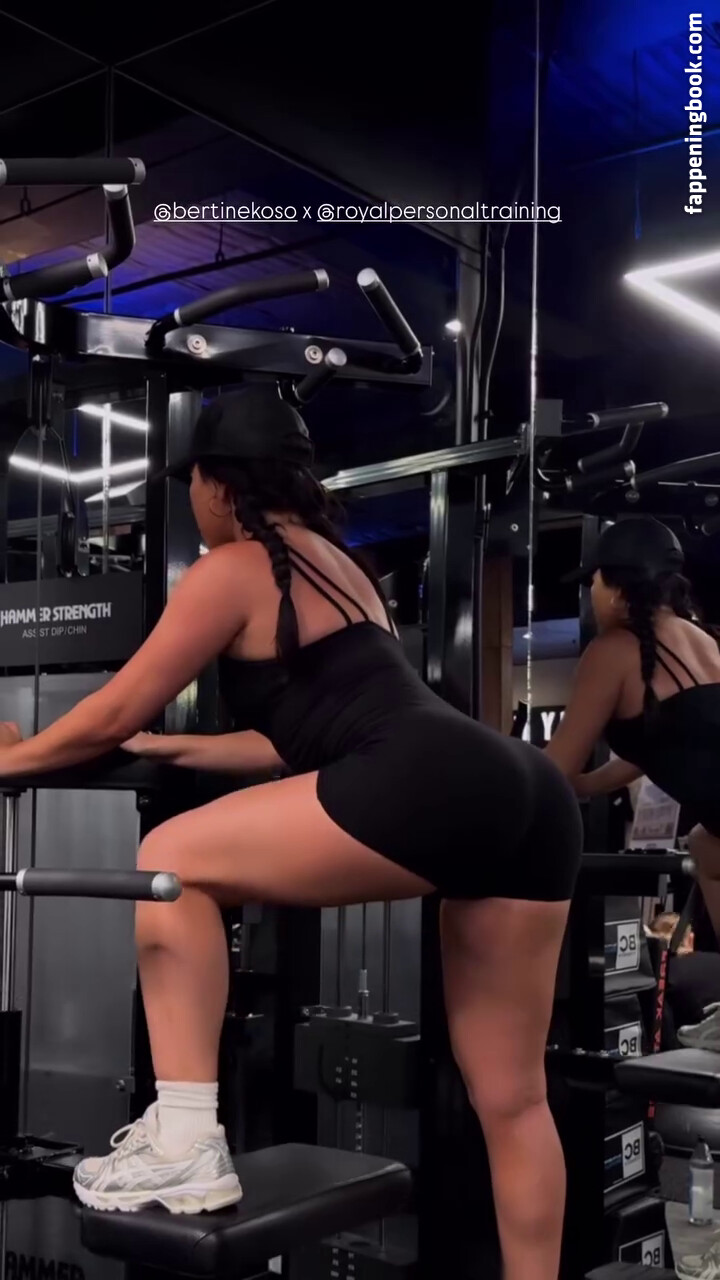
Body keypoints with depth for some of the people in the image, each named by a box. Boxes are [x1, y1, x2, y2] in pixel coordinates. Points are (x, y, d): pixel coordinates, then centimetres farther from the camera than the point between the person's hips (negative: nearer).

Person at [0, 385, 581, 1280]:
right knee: (510, 1097, 16)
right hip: (525, 795, 9)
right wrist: (175, 751, 44)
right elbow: (306, 729, 36)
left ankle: (186, 1151, 3)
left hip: (431, 788, -9)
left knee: (172, 864, 5)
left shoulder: (235, 569, 7)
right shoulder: (331, 562, 30)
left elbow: (115, 716, 13)